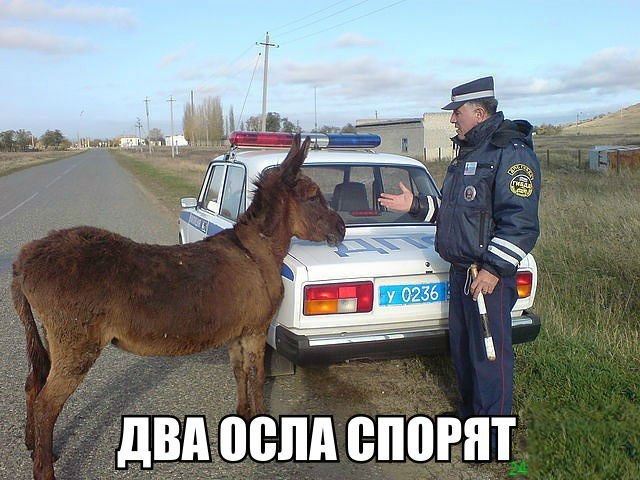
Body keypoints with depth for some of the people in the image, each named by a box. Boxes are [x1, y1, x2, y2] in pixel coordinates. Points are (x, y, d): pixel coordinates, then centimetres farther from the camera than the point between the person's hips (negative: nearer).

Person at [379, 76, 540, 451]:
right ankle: (470, 414, 35)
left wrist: (493, 268, -23)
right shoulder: (468, 153, 17)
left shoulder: (511, 152, -14)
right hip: (461, 269, 10)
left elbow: (520, 221, -21)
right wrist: (416, 205, 14)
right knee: (462, 346, 18)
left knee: (490, 352, -1)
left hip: (490, 275, -10)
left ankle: (493, 436, 12)